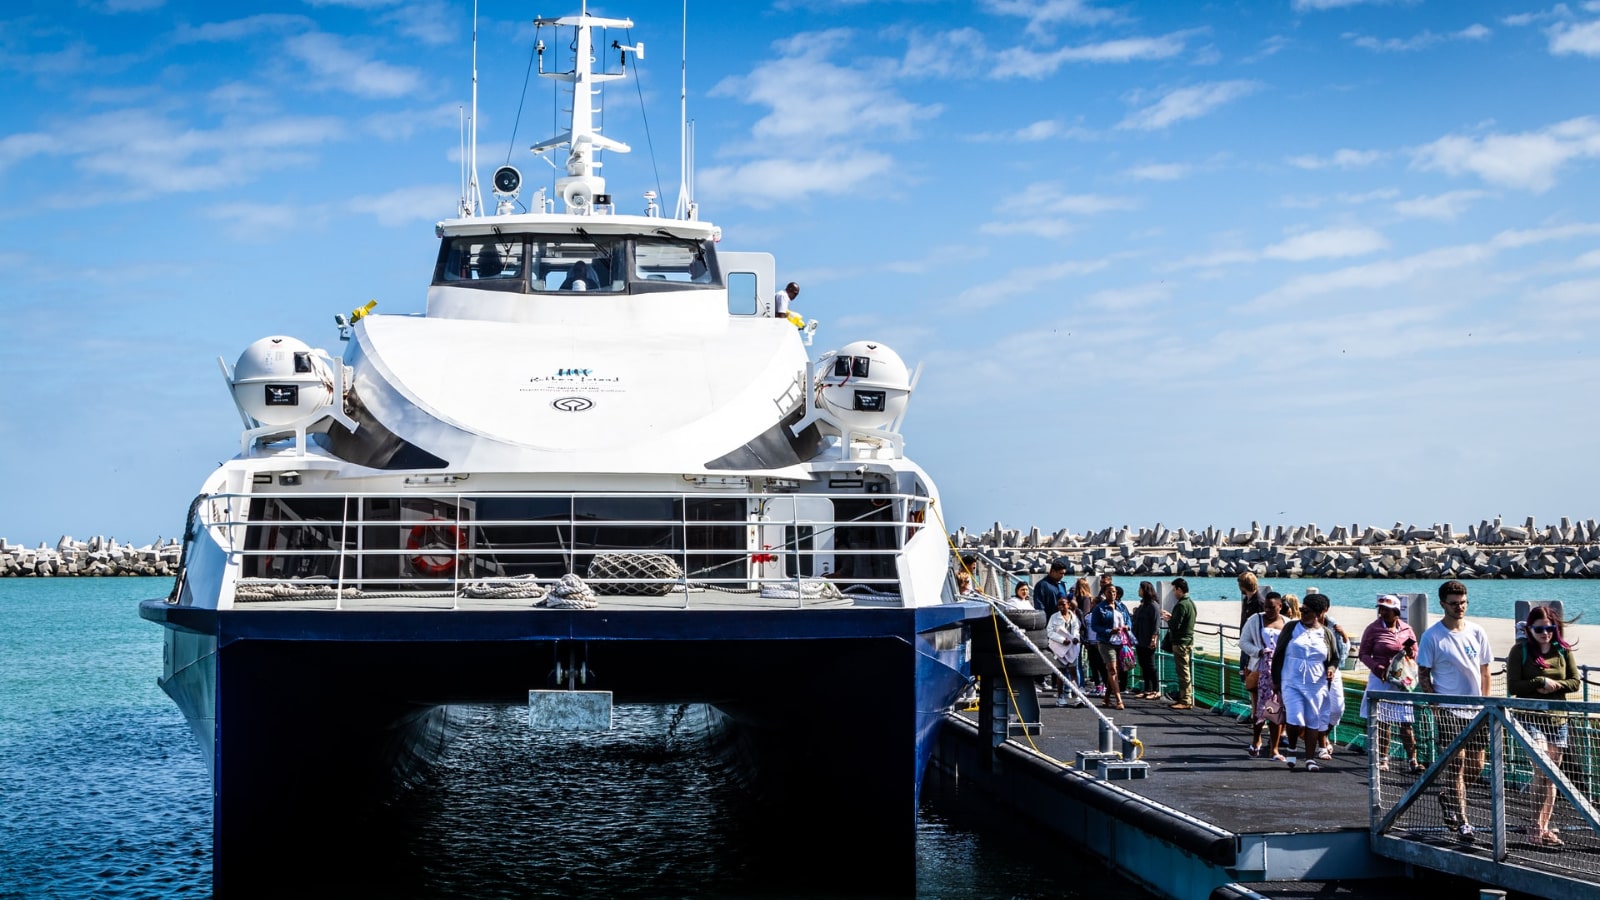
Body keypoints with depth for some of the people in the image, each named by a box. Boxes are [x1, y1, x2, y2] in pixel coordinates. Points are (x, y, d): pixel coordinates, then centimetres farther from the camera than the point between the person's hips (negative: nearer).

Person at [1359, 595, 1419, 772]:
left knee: (1406, 721, -1)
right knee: (1383, 721, 2)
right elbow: (1363, 653, 2)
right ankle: (1383, 759, 10)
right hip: (1381, 679, -1)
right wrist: (1377, 667, -15)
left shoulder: (1406, 629, 7)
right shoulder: (1373, 629, 0)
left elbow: (1415, 654, 16)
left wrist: (1410, 651, -8)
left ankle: (1412, 759, 2)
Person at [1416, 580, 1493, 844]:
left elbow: (1484, 671, 13)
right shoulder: (1432, 636, -6)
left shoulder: (1477, 632, 6)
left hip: (1475, 710, 5)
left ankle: (1448, 796, 35)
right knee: (1456, 762, -9)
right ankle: (1462, 823, -4)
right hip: (1448, 710, -5)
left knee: (1476, 766, 8)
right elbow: (1423, 675, -3)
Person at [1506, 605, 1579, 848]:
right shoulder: (1520, 651, -4)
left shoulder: (1563, 650, 6)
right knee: (1544, 769, -17)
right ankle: (1538, 826, -10)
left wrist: (1554, 686, -12)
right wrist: (1540, 682, -16)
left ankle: (1544, 829, 14)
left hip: (1557, 720, 4)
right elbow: (1512, 687, -7)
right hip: (1530, 718, -4)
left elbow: (1575, 682, 5)